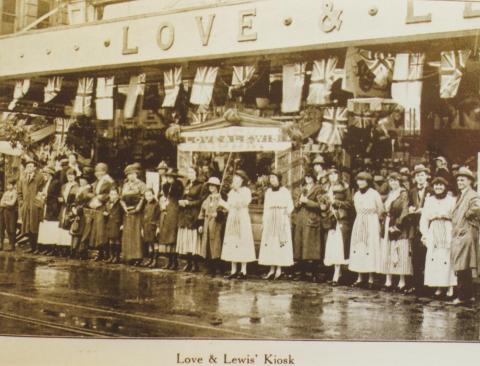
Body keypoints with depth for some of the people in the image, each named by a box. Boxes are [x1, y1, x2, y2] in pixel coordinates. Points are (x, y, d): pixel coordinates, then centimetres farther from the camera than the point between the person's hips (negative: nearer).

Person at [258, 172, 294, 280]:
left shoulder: (285, 191, 0)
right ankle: (272, 269, 5)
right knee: (270, 244, 1)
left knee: (280, 243, -7)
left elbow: (290, 207, 0)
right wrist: (264, 221, 10)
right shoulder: (268, 192, 13)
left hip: (282, 221, -4)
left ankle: (279, 269, -3)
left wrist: (286, 213, -18)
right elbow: (266, 208, 15)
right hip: (270, 221, 4)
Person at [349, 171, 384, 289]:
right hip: (359, 224, 6)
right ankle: (360, 278, 5)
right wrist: (362, 218, 11)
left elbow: (380, 210, -3)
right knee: (358, 249, 2)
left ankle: (371, 279, -2)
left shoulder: (374, 194, -7)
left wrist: (371, 218, 6)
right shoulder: (356, 195, 10)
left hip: (372, 224, -6)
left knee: (371, 249, -6)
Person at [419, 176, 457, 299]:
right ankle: (438, 286, 2)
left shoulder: (451, 200, 5)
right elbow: (424, 218, 9)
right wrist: (425, 234, 1)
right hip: (433, 232, 3)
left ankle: (450, 287, -1)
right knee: (433, 259, -3)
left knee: (448, 259, -6)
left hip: (448, 232, -3)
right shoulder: (429, 200, 13)